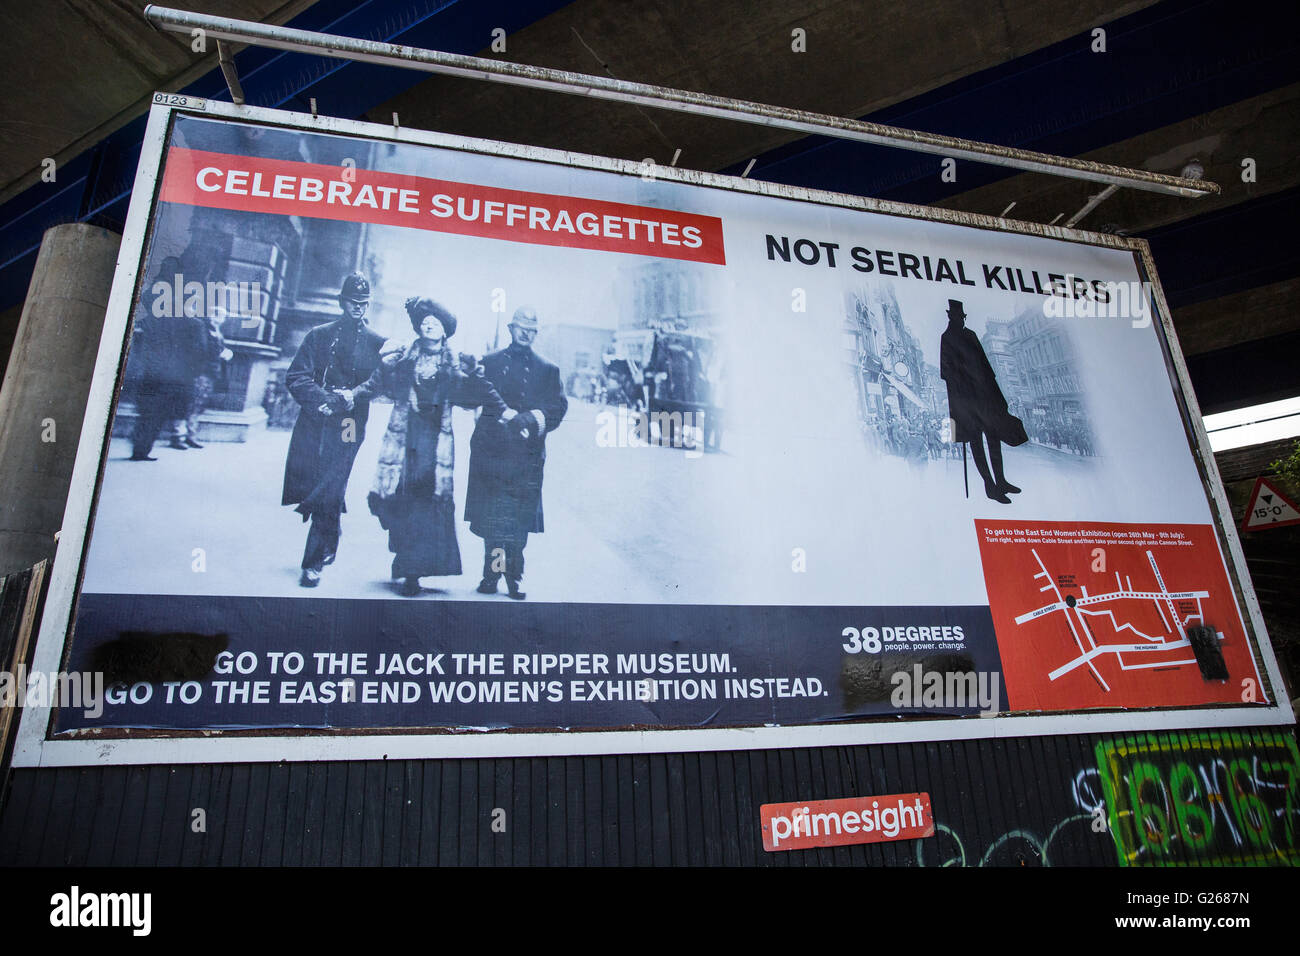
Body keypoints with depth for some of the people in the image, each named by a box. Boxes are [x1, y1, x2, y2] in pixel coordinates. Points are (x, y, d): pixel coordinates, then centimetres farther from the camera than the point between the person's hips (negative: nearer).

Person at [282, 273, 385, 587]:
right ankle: (331, 539, 34)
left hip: (348, 426, -3)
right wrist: (324, 397, -13)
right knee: (307, 486, 8)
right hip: (313, 423, 3)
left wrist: (352, 396, -18)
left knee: (327, 493, -10)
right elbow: (296, 377, 4)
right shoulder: (319, 335, 13)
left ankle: (314, 562, -1)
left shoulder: (377, 344, 9)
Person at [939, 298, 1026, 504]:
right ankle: (991, 486, 0)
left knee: (994, 435, 10)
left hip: (983, 392, 8)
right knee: (976, 440, -4)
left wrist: (994, 391, 13)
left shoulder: (970, 335, 15)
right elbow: (948, 371, -13)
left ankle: (1000, 481, 19)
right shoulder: (947, 339, -8)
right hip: (966, 398, -8)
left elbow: (984, 364, 17)